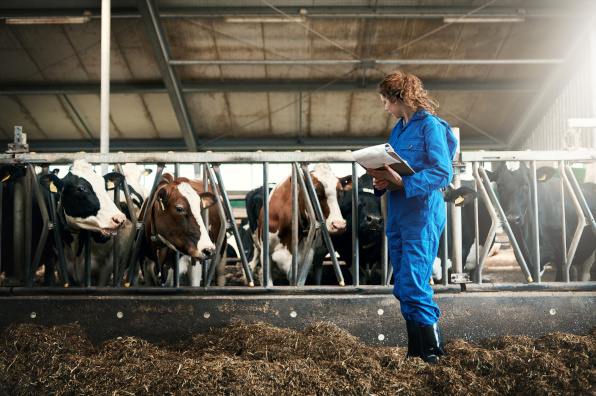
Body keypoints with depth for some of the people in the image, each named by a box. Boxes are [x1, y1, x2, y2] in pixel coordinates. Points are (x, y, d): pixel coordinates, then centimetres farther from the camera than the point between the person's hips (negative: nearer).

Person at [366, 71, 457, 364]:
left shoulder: (430, 126, -8)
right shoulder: (398, 130, 17)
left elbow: (443, 173, -17)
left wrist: (403, 182, -24)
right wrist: (381, 182, -1)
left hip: (422, 216, -9)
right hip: (397, 216, 9)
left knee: (413, 287, -12)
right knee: (404, 289, 10)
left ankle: (433, 354, -2)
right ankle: (416, 353, 19)